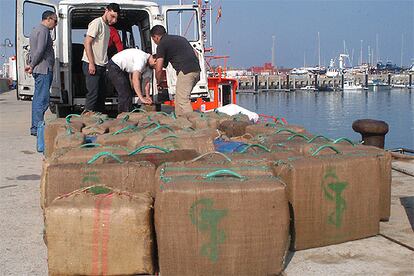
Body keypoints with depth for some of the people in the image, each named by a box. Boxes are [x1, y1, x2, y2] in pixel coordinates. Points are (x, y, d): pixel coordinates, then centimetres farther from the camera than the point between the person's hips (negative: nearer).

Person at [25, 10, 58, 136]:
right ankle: (37, 128, -12)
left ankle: (35, 127, 17)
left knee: (38, 99, 12)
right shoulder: (43, 31, -11)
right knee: (42, 99, -11)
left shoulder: (37, 30, 24)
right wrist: (32, 65, -10)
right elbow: (40, 51, -19)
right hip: (44, 70, -11)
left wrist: (31, 65, 13)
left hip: (41, 70, 11)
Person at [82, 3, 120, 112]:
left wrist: (105, 63, 13)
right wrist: (91, 63, -21)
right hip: (92, 65, -9)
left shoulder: (107, 26, 17)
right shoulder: (97, 23, -10)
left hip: (101, 66, 9)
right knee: (93, 94, -11)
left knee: (102, 94, 12)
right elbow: (87, 43, -17)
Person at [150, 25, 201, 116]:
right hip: (196, 70, 8)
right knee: (179, 99, 17)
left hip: (185, 72, -8)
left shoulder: (162, 44, 3)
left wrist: (158, 82, 17)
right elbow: (195, 54, 24)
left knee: (183, 101, -7)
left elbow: (158, 69, 0)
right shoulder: (179, 38, 26)